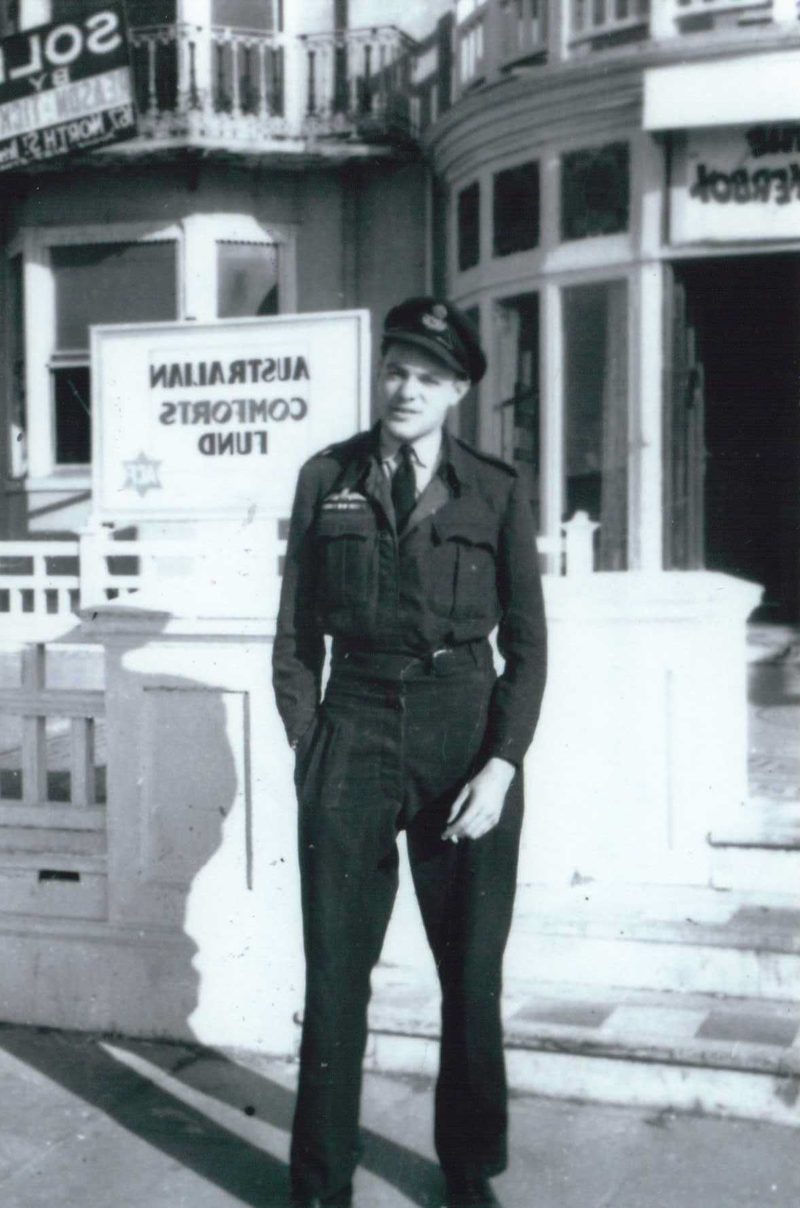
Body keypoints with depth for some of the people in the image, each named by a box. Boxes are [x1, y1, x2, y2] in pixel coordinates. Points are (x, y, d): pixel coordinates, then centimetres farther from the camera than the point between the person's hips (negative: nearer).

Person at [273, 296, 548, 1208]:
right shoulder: (327, 479, 5)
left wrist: (502, 764, -7)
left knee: (472, 976, 9)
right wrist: (307, 750, -1)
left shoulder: (495, 492, 2)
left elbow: (527, 644, 3)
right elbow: (296, 635, 7)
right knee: (334, 974, 4)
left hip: (465, 733, 0)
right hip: (354, 729, 1)